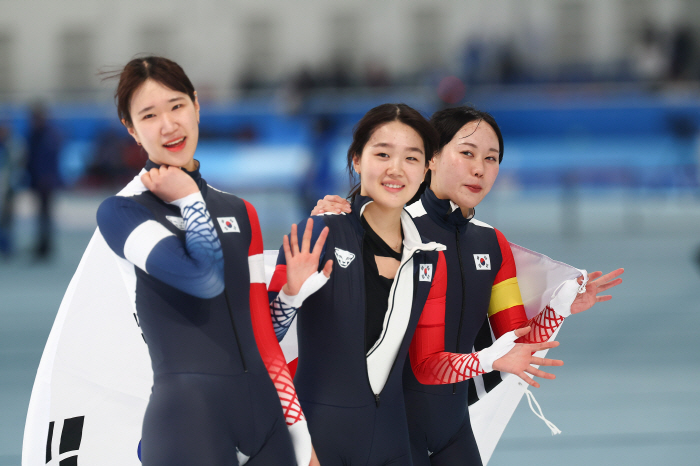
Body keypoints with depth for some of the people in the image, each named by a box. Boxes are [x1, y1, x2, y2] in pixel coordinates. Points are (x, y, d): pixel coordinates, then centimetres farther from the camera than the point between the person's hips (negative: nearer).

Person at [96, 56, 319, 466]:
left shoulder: (239, 213, 17)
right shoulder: (121, 211, -1)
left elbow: (263, 336, 16)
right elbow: (205, 279, -17)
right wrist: (190, 200, -1)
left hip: (264, 414, 5)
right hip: (187, 414, -5)